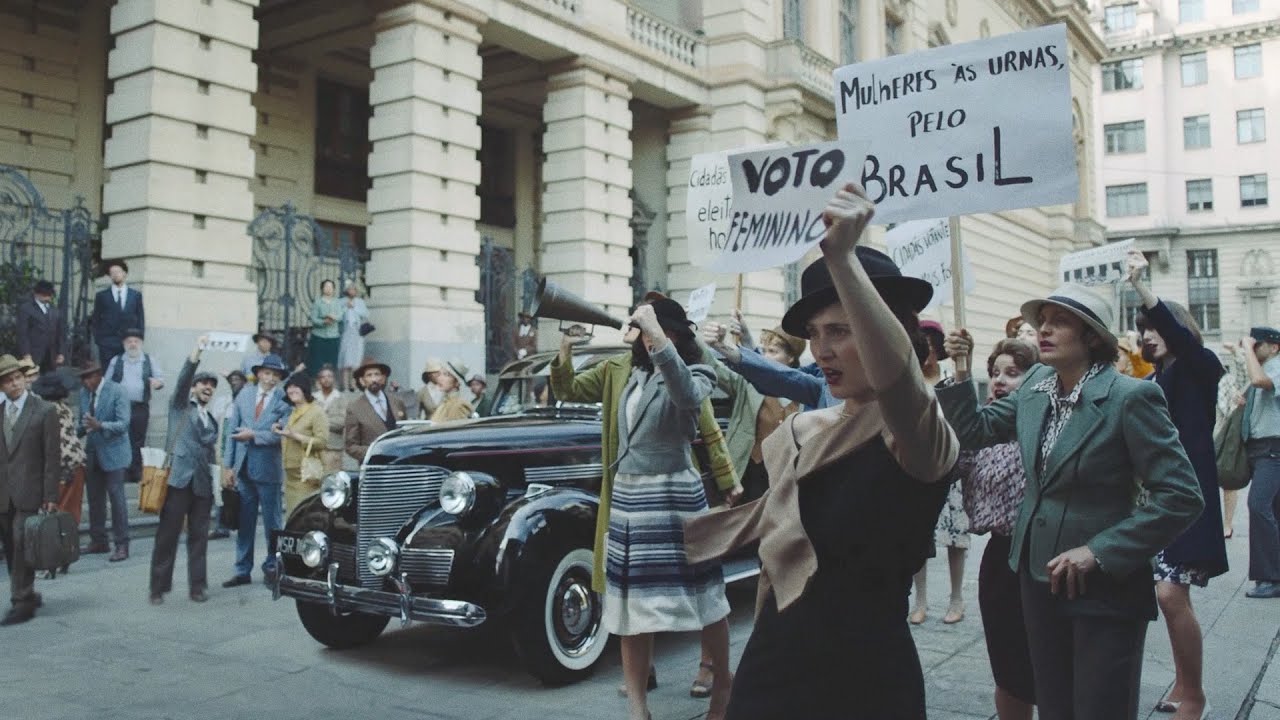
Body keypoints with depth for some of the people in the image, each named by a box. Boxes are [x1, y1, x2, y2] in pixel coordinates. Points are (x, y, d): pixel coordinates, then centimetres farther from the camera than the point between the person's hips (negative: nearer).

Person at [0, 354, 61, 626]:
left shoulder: (44, 411, -4)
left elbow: (52, 456, -5)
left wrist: (50, 496, -9)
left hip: (29, 492, -5)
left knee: (22, 546, -7)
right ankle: (27, 596, 23)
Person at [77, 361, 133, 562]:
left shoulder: (117, 392, -12)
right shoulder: (84, 394, 7)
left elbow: (123, 424, -19)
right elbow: (84, 423, 14)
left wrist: (100, 426, -34)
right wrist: (76, 431, -7)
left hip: (113, 452, -6)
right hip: (92, 453, 6)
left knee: (116, 498, -4)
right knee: (95, 499, 12)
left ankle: (121, 545, 1)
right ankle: (98, 541, 23)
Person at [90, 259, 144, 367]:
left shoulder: (136, 295, 10)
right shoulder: (101, 295, 9)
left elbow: (141, 319, 10)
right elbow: (95, 320, 9)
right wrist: (98, 341, 0)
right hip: (107, 345, 0)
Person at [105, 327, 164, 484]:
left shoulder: (149, 361, 8)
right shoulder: (116, 361, 11)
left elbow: (161, 378, 7)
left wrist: (158, 382, -17)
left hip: (140, 408, 0)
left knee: (138, 441, 3)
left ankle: (136, 472, 10)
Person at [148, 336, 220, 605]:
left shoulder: (212, 420, 22)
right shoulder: (180, 406, 8)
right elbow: (183, 379, -9)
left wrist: (215, 483, 15)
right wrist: (197, 351, -20)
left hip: (202, 483, 4)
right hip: (178, 479, -4)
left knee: (199, 537, 5)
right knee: (167, 535, -2)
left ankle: (197, 586, 11)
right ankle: (158, 588, 4)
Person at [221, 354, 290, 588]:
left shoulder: (283, 402, -5)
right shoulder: (243, 398, 8)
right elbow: (231, 432, 6)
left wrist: (253, 435, -14)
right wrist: (227, 466, 2)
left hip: (268, 469, -4)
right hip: (243, 468, 4)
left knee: (271, 521, 6)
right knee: (244, 521, 8)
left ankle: (271, 567, 19)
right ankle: (243, 571, 15)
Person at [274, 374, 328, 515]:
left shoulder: (317, 411, -5)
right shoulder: (293, 413, 20)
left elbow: (322, 442, -16)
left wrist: (294, 436, -19)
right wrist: (281, 432, 12)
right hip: (290, 473, 9)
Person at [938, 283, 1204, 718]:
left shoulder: (1130, 398, -18)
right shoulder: (1036, 385, 3)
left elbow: (1182, 497, -19)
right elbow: (976, 432, 10)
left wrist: (1099, 553, -22)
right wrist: (960, 370, -3)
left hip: (1104, 589, -6)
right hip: (1039, 578, 6)